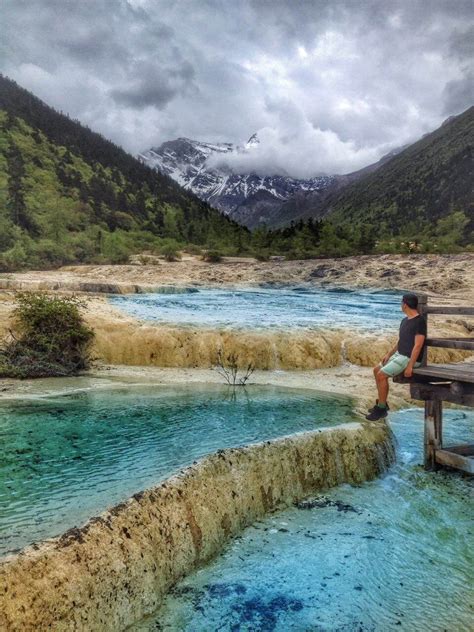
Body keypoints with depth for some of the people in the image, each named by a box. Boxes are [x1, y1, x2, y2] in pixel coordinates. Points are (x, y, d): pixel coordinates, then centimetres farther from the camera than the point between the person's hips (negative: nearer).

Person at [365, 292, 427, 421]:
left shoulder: (420, 321, -17)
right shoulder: (405, 321, 12)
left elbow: (418, 346, -22)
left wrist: (409, 366, -25)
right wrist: (389, 354, 7)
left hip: (410, 358, -10)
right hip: (399, 355, 10)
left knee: (382, 375, -19)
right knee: (376, 370, 8)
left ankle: (381, 409, -9)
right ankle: (382, 403, 15)